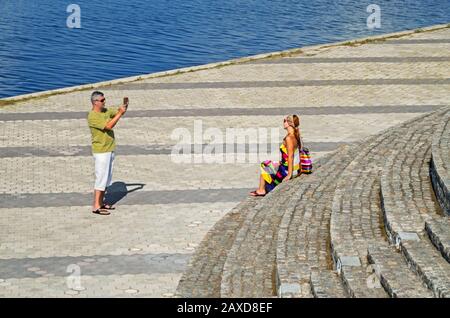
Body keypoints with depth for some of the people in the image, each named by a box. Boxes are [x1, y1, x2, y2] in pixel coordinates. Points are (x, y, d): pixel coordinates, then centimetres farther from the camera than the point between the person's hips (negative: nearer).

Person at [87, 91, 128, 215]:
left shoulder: (106, 111, 7)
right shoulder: (92, 116, -18)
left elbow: (120, 111, 13)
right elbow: (108, 126, -25)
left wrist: (125, 105, -8)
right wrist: (120, 113, -23)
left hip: (110, 149, 9)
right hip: (101, 152, -9)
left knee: (107, 178, 13)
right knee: (101, 178, -8)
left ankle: (101, 203, 20)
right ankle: (96, 207, -6)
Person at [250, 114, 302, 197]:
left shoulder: (289, 138, -24)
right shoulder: (295, 136, 3)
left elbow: (290, 157, -26)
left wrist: (289, 175, -23)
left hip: (287, 170, -8)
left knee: (264, 167, 12)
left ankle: (261, 190, 26)